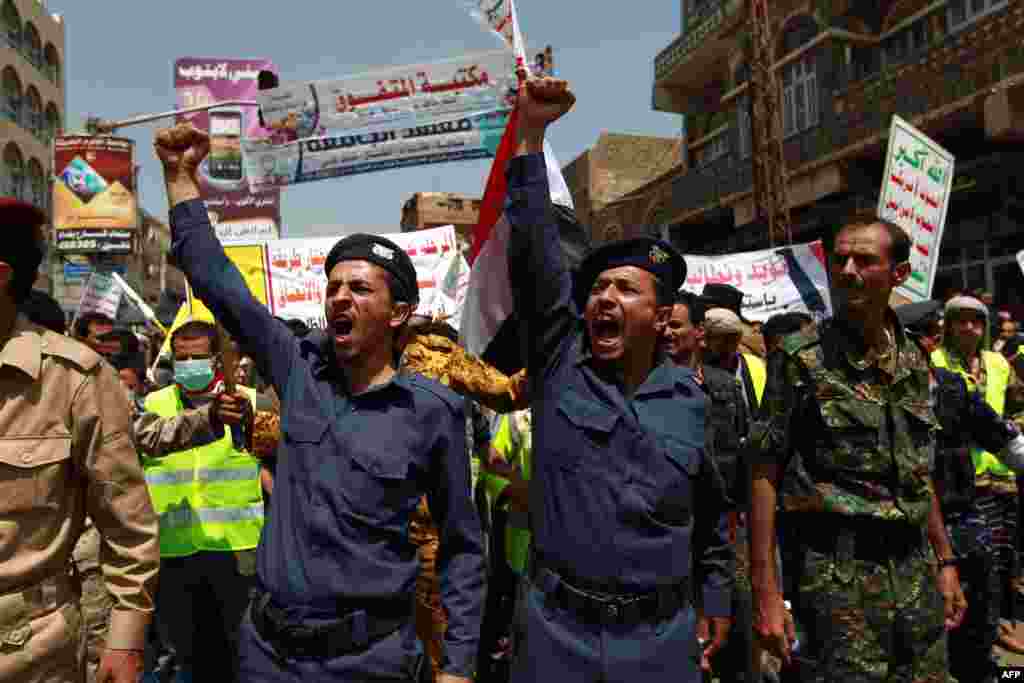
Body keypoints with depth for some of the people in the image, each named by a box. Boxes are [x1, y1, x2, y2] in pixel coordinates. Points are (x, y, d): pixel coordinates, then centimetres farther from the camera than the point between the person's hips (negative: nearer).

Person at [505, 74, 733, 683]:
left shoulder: (691, 400, 1)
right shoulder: (559, 364, -4)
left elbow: (713, 512, 14)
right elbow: (534, 255, -13)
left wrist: (717, 605, 15)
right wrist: (531, 135, -16)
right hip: (557, 632, -1)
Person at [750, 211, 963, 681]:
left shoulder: (913, 361, 9)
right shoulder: (800, 357, -8)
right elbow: (764, 475, -10)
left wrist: (944, 559, 15)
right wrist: (765, 590, -14)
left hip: (916, 568, 6)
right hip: (836, 569, -6)